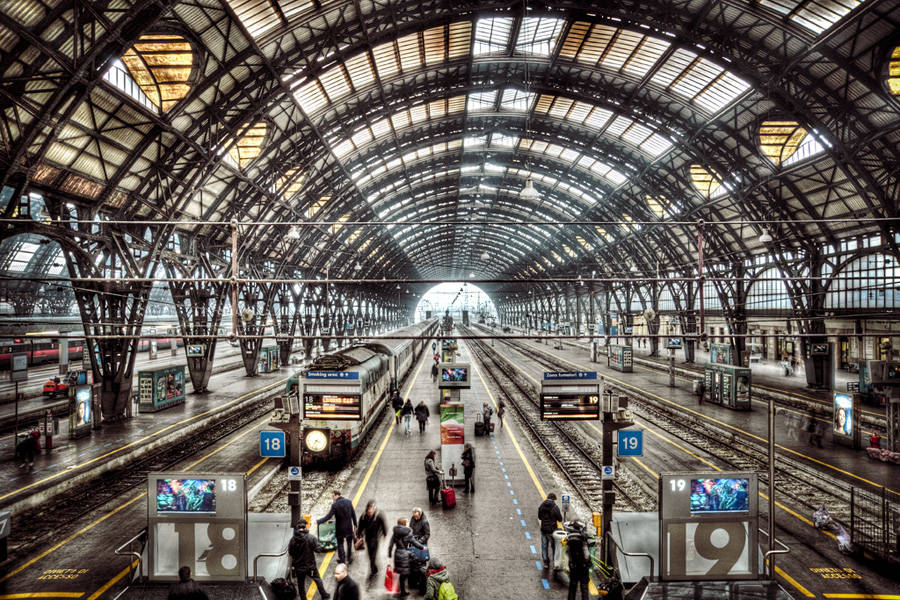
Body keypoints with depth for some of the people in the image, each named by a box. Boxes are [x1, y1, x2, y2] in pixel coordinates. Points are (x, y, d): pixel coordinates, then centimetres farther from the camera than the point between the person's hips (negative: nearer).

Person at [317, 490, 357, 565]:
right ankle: (349, 558, 31)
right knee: (349, 543, 21)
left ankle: (342, 559, 19)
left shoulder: (335, 505, -18)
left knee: (340, 544, 14)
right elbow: (353, 514, 1)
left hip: (340, 528, -4)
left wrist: (318, 521, -10)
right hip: (349, 527, 4)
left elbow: (328, 516, -18)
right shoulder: (349, 502, -4)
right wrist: (355, 525, 11)